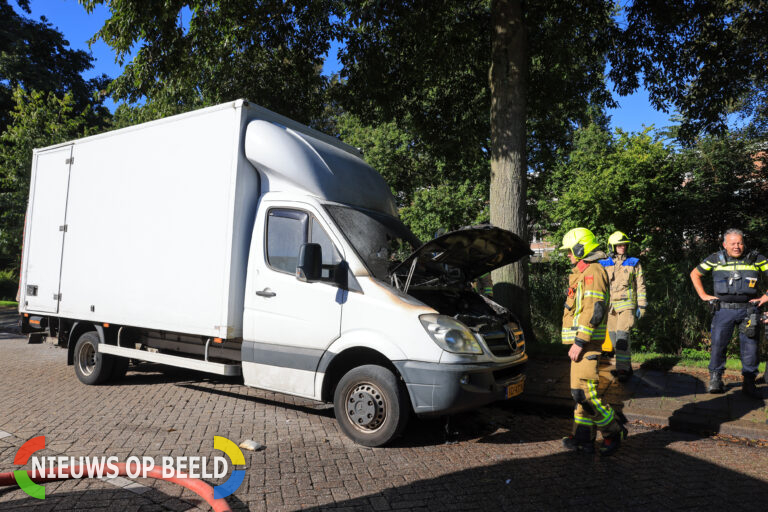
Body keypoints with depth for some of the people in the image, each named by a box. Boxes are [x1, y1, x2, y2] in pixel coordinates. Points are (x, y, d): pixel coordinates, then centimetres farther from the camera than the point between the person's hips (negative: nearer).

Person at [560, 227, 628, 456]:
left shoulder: (592, 272, -14)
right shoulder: (583, 272, 19)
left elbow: (594, 312, -22)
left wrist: (579, 342, -23)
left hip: (586, 341, -11)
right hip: (583, 341, 11)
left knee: (583, 391, -10)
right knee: (581, 391, 12)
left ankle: (614, 432, 6)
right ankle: (584, 437, 19)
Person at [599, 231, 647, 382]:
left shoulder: (634, 264, 3)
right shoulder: (604, 265, 6)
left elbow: (641, 286, 5)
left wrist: (641, 306, 0)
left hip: (627, 306, -3)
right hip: (611, 307, 3)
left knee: (622, 336, -17)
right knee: (615, 338, 8)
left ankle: (623, 370, -9)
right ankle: (627, 367, 24)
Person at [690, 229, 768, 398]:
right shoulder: (715, 259, 3)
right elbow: (695, 274, 14)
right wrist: (703, 295, 6)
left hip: (748, 310, 1)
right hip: (724, 309, -1)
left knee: (750, 346, 1)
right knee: (718, 343, -5)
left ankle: (749, 383, 12)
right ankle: (715, 379, 7)